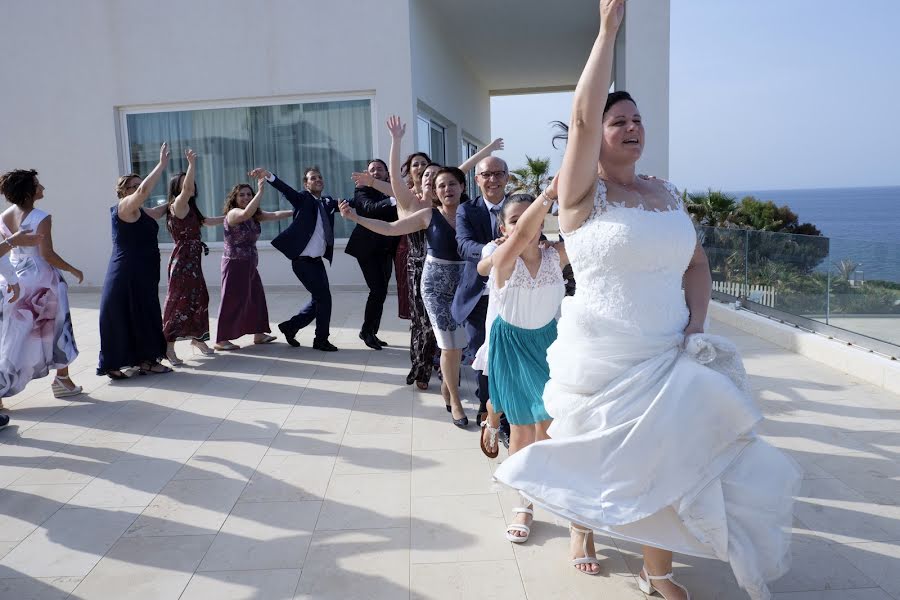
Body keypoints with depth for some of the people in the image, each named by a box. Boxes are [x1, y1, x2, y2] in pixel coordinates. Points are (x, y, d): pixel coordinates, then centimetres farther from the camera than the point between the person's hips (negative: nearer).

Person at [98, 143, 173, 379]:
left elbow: (164, 207, 30)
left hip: (143, 274, 9)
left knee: (144, 316, 12)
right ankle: (114, 364, 5)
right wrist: (162, 164, -24)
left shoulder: (142, 212, 13)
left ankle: (144, 360, 20)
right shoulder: (124, 208, -11)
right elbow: (144, 190, -27)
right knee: (121, 317, -3)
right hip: (126, 274, -9)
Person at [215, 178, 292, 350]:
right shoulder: (233, 213, -14)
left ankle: (259, 334, 22)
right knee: (233, 301, -5)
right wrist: (261, 191, -35)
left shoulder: (255, 215, 10)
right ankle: (221, 340, 1)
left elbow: (275, 215, 10)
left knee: (256, 297, 12)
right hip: (235, 264, -8)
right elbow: (246, 213, -35)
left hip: (249, 265, 8)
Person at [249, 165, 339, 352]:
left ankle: (290, 327, 27)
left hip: (317, 260, 7)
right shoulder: (303, 199, -4)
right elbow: (286, 190, -20)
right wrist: (268, 176, -37)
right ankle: (321, 340, 9)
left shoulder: (327, 202, 14)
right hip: (302, 260, -7)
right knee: (323, 297, -6)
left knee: (319, 299, 11)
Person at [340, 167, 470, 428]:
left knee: (458, 343, 4)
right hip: (436, 284, -2)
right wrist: (355, 217, -4)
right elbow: (390, 228, 0)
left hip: (464, 284, 2)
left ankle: (447, 385, 32)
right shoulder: (429, 215, -2)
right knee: (451, 345, -5)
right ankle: (455, 401, 11)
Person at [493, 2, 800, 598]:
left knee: (670, 460, 9)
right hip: (602, 363, -4)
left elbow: (697, 264, 13)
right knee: (599, 459, 12)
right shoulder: (583, 195, -8)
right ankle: (583, 523, 44)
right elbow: (582, 116, -23)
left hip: (670, 360, 5)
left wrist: (696, 328, -2)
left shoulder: (668, 194, 8)